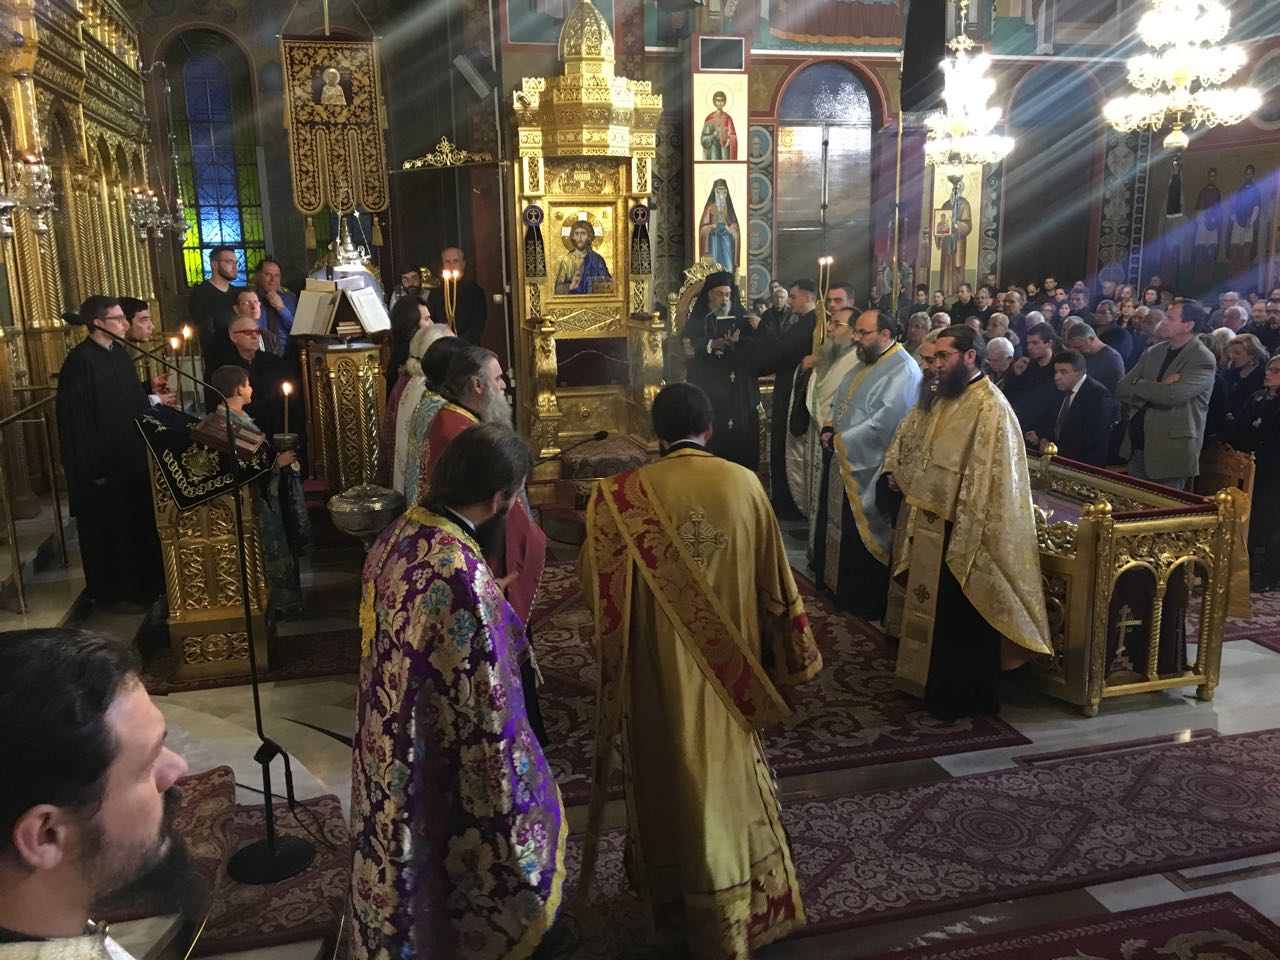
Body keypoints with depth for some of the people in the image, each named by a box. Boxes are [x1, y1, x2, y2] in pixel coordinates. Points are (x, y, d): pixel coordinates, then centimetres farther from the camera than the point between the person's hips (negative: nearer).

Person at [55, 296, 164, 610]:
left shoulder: (119, 353, 6)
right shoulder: (80, 360, -18)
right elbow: (76, 417, -19)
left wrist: (145, 445, 11)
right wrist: (92, 468, -19)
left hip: (131, 455, 8)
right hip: (103, 460, -8)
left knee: (138, 520, 17)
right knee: (109, 526, 5)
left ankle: (143, 582, 32)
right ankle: (114, 591, 20)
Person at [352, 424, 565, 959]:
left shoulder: (396, 536, -4)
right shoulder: (462, 575, -32)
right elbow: (484, 715, -26)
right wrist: (514, 804, -14)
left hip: (389, 760, 8)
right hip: (441, 778, -8)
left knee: (409, 875, 27)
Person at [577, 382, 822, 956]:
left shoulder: (625, 496, -14)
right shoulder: (744, 484, -8)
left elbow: (595, 583, -6)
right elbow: (772, 579, 0)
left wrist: (597, 525, 14)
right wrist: (785, 653, 14)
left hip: (660, 669, -1)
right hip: (730, 666, 2)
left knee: (669, 777, 16)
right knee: (729, 778, 19)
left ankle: (673, 910, 35)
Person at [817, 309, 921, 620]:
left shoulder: (903, 370, -18)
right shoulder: (864, 365, 13)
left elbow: (884, 422, -26)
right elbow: (840, 401, 20)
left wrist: (841, 440, -18)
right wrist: (829, 426, 0)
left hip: (870, 469, -9)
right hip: (846, 463, 9)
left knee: (863, 537, 2)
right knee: (843, 531, 17)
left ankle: (868, 604, 16)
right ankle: (842, 588, 31)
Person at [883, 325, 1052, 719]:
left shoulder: (990, 408, -19)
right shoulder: (947, 399, 10)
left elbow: (988, 483, -21)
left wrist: (963, 541, -22)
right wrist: (901, 476, 5)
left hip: (961, 534, -9)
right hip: (931, 528, 9)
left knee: (960, 619, 5)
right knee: (933, 611, 18)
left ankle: (964, 697, 21)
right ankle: (937, 685, 33)